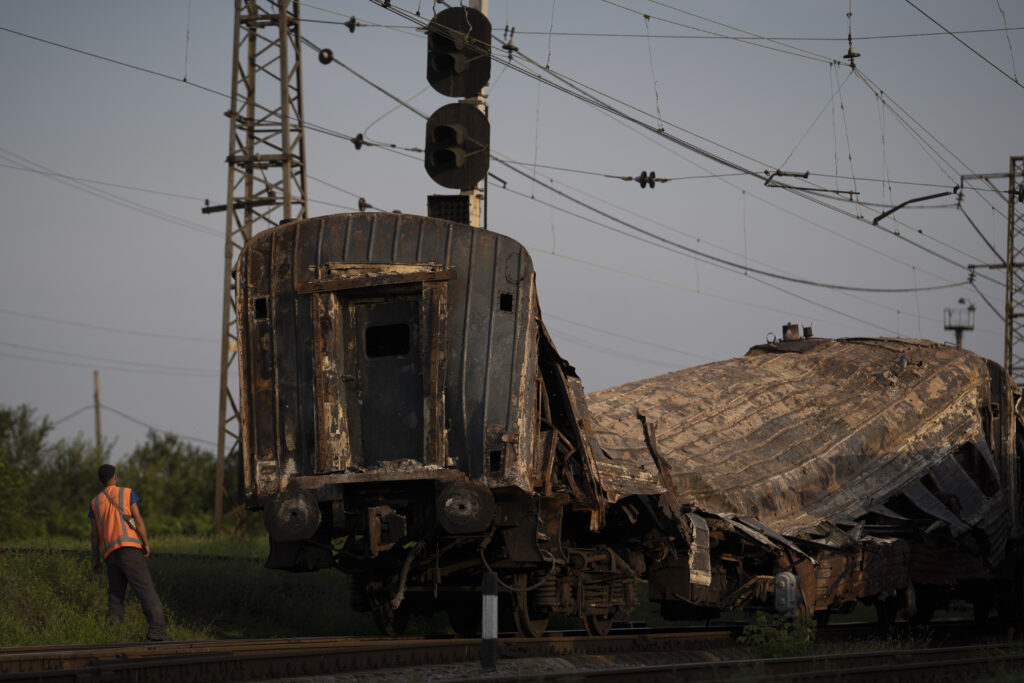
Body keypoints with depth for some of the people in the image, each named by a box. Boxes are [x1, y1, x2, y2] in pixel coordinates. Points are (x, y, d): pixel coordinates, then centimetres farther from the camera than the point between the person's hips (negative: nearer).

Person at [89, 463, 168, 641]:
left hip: (111, 553, 4)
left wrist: (95, 560, 16)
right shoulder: (127, 493, 6)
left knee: (115, 594, 9)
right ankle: (157, 628, -24)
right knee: (146, 588, -11)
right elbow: (138, 521, -2)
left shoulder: (95, 503, 16)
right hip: (130, 547, -4)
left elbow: (95, 534, 13)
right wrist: (146, 544, 4)